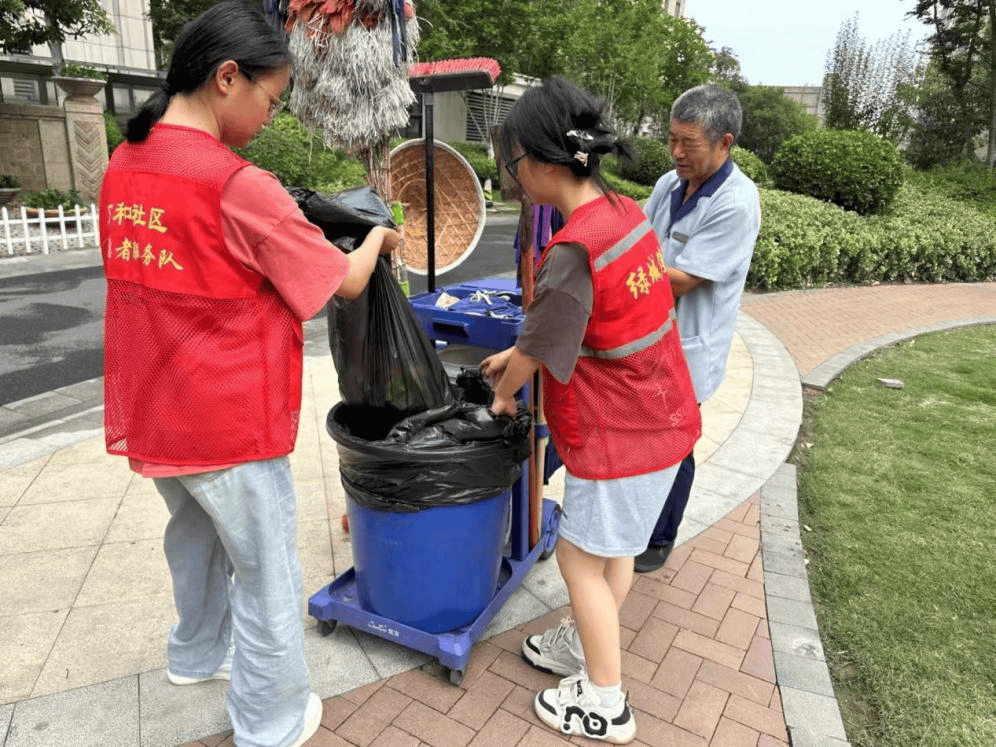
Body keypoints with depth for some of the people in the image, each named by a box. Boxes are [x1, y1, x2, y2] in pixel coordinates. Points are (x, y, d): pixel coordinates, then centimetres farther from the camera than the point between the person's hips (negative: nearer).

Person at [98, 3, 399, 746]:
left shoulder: (123, 168, 2)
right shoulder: (239, 186, -21)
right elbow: (347, 282, -14)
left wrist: (283, 227, 10)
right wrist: (379, 235, 6)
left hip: (150, 415, 8)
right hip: (229, 425, -8)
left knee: (194, 531, 29)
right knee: (266, 572, 9)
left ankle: (197, 651, 51)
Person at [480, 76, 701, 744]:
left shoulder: (574, 251, -28)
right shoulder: (627, 213, 1)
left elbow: (538, 348, -14)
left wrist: (504, 394, 6)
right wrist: (514, 354, 15)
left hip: (619, 433, -9)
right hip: (662, 412, 9)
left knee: (580, 558, 10)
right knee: (615, 547, 24)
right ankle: (588, 645, 47)